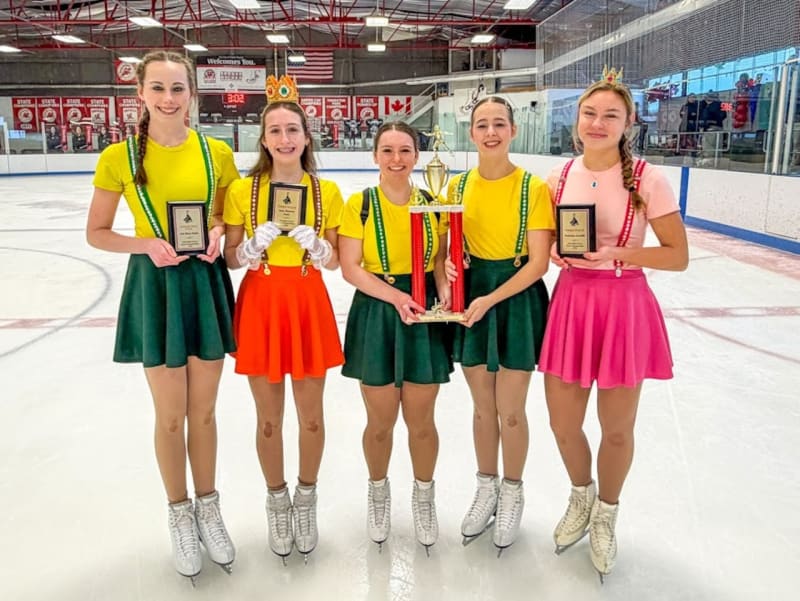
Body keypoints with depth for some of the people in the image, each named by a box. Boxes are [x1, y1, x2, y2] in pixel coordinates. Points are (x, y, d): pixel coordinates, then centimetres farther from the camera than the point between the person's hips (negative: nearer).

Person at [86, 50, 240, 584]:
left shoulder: (216, 152, -1)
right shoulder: (119, 157, -6)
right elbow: (97, 233, 1)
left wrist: (219, 232, -10)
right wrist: (145, 245, -16)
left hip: (206, 281, 2)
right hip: (154, 285, -1)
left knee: (204, 411, 12)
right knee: (171, 415, 9)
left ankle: (209, 509, 33)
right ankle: (181, 516, 31)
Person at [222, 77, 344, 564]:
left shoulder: (327, 191, 1)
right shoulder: (243, 190, -2)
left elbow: (335, 261, 4)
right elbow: (232, 259, 1)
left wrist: (315, 244, -15)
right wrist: (255, 244, -18)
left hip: (310, 305, 1)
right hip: (260, 305, 0)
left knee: (311, 415, 10)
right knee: (269, 418, 10)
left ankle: (307, 498, 34)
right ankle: (277, 501, 33)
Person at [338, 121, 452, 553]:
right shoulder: (360, 204, -3)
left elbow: (442, 258, 7)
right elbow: (350, 267, -8)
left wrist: (444, 291, -13)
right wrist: (395, 296, -18)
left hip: (424, 313, 2)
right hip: (376, 314, -1)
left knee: (420, 420, 8)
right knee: (380, 421, 8)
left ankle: (423, 496, 34)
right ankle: (378, 493, 36)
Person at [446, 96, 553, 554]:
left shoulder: (533, 188, -10)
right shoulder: (458, 186, 3)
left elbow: (538, 262, -13)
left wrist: (490, 299, -19)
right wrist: (447, 276, -12)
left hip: (517, 297, -3)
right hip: (470, 295, 3)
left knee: (511, 410, 6)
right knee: (482, 407, 14)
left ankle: (512, 492, 31)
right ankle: (487, 487, 35)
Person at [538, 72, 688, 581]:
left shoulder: (648, 180, -10)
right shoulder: (559, 178, 2)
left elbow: (678, 256, -7)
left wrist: (616, 253, -20)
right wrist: (557, 252, -7)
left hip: (625, 306, -3)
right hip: (570, 301, 3)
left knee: (617, 428, 10)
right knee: (563, 423, 11)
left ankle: (605, 514, 38)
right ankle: (581, 495, 43)